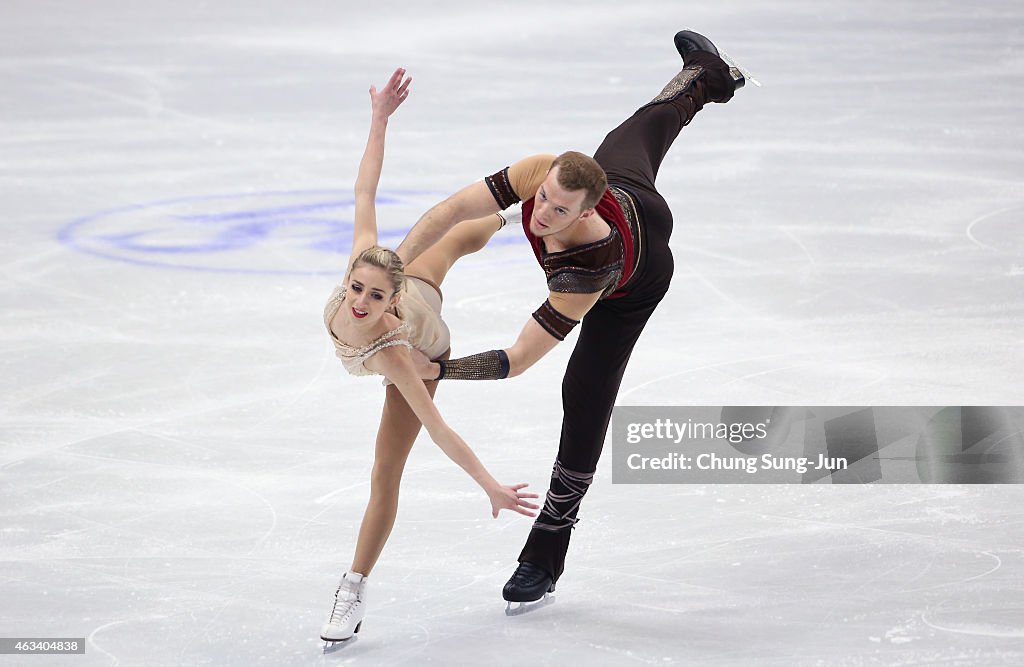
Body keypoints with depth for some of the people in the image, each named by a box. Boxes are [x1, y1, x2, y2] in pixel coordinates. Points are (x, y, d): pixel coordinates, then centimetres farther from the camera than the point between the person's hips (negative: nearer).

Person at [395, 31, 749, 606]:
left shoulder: (586, 274, -51)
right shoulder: (542, 172, -43)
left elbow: (515, 362, -47)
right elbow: (449, 212, -40)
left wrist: (436, 370, -51)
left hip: (631, 292, -4)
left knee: (586, 407, -3)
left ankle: (546, 558, 14)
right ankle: (707, 77, 73)